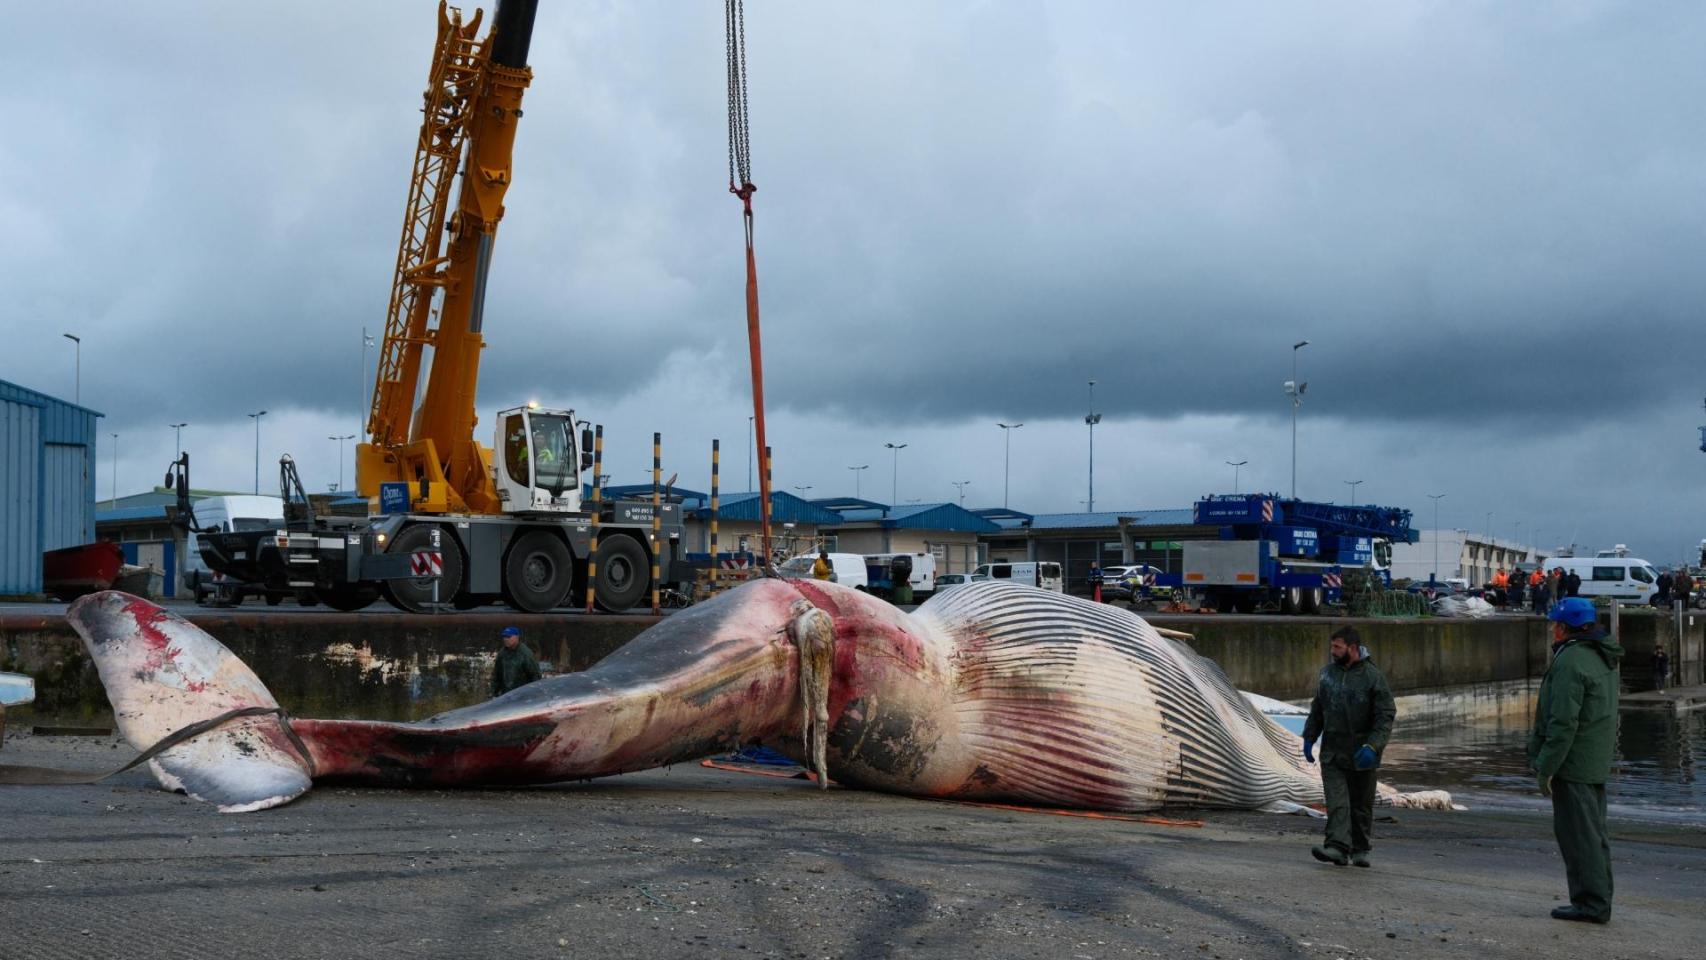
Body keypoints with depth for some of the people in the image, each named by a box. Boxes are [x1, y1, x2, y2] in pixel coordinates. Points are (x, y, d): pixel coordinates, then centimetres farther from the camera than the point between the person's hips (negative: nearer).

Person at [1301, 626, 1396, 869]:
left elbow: (1386, 716, -12)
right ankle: (1337, 847, -17)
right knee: (1336, 801, -10)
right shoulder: (1328, 673, 7)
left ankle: (1360, 849, 20)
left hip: (1361, 755, -3)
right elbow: (1317, 709, 18)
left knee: (1361, 805, 8)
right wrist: (1309, 737, 12)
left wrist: (1373, 746, -22)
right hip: (1332, 751, 3)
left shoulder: (1373, 677, -8)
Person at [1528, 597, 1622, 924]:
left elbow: (1564, 722, -22)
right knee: (1594, 832, 14)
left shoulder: (1570, 661, -18)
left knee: (1577, 833, -5)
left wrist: (1545, 767, -18)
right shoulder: (1603, 658, 13)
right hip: (1597, 763, 10)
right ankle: (1599, 901, 20)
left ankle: (1590, 902, -3)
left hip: (1572, 762, -10)